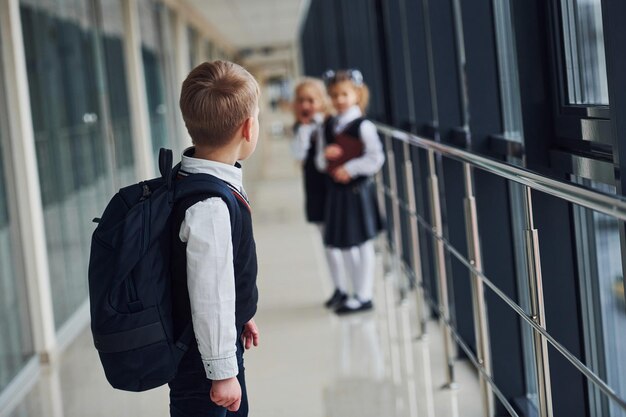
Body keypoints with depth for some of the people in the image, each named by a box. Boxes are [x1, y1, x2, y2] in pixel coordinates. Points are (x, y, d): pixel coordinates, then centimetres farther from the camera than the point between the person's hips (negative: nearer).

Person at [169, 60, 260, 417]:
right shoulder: (211, 207, -30)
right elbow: (208, 296, -26)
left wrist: (240, 316, 25)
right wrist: (222, 372, -18)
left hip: (223, 340, 10)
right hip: (202, 355, -10)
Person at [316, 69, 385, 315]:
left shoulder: (363, 126, -10)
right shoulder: (326, 128, 8)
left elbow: (376, 158, -14)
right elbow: (320, 162, 12)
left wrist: (350, 168, -17)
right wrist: (325, 156, -10)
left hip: (358, 189, -6)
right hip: (336, 190, 7)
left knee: (363, 243, 2)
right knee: (344, 244, 13)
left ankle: (364, 295, 9)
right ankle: (358, 291, 25)